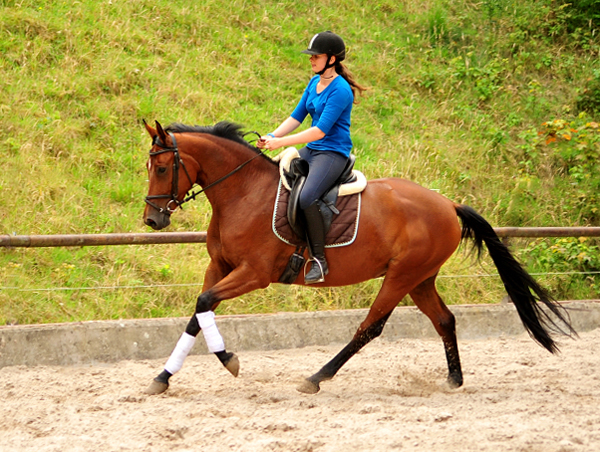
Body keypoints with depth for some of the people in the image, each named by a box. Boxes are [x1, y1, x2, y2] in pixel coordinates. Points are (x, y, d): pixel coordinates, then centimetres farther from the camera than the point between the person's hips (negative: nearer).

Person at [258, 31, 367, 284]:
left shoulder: (340, 90, -17)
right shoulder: (315, 83, 12)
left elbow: (320, 130, -22)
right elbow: (296, 116, 14)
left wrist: (282, 142, -24)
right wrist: (272, 137, -3)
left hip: (333, 153, -10)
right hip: (311, 150, 10)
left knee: (306, 197, -32)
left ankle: (319, 260, -22)